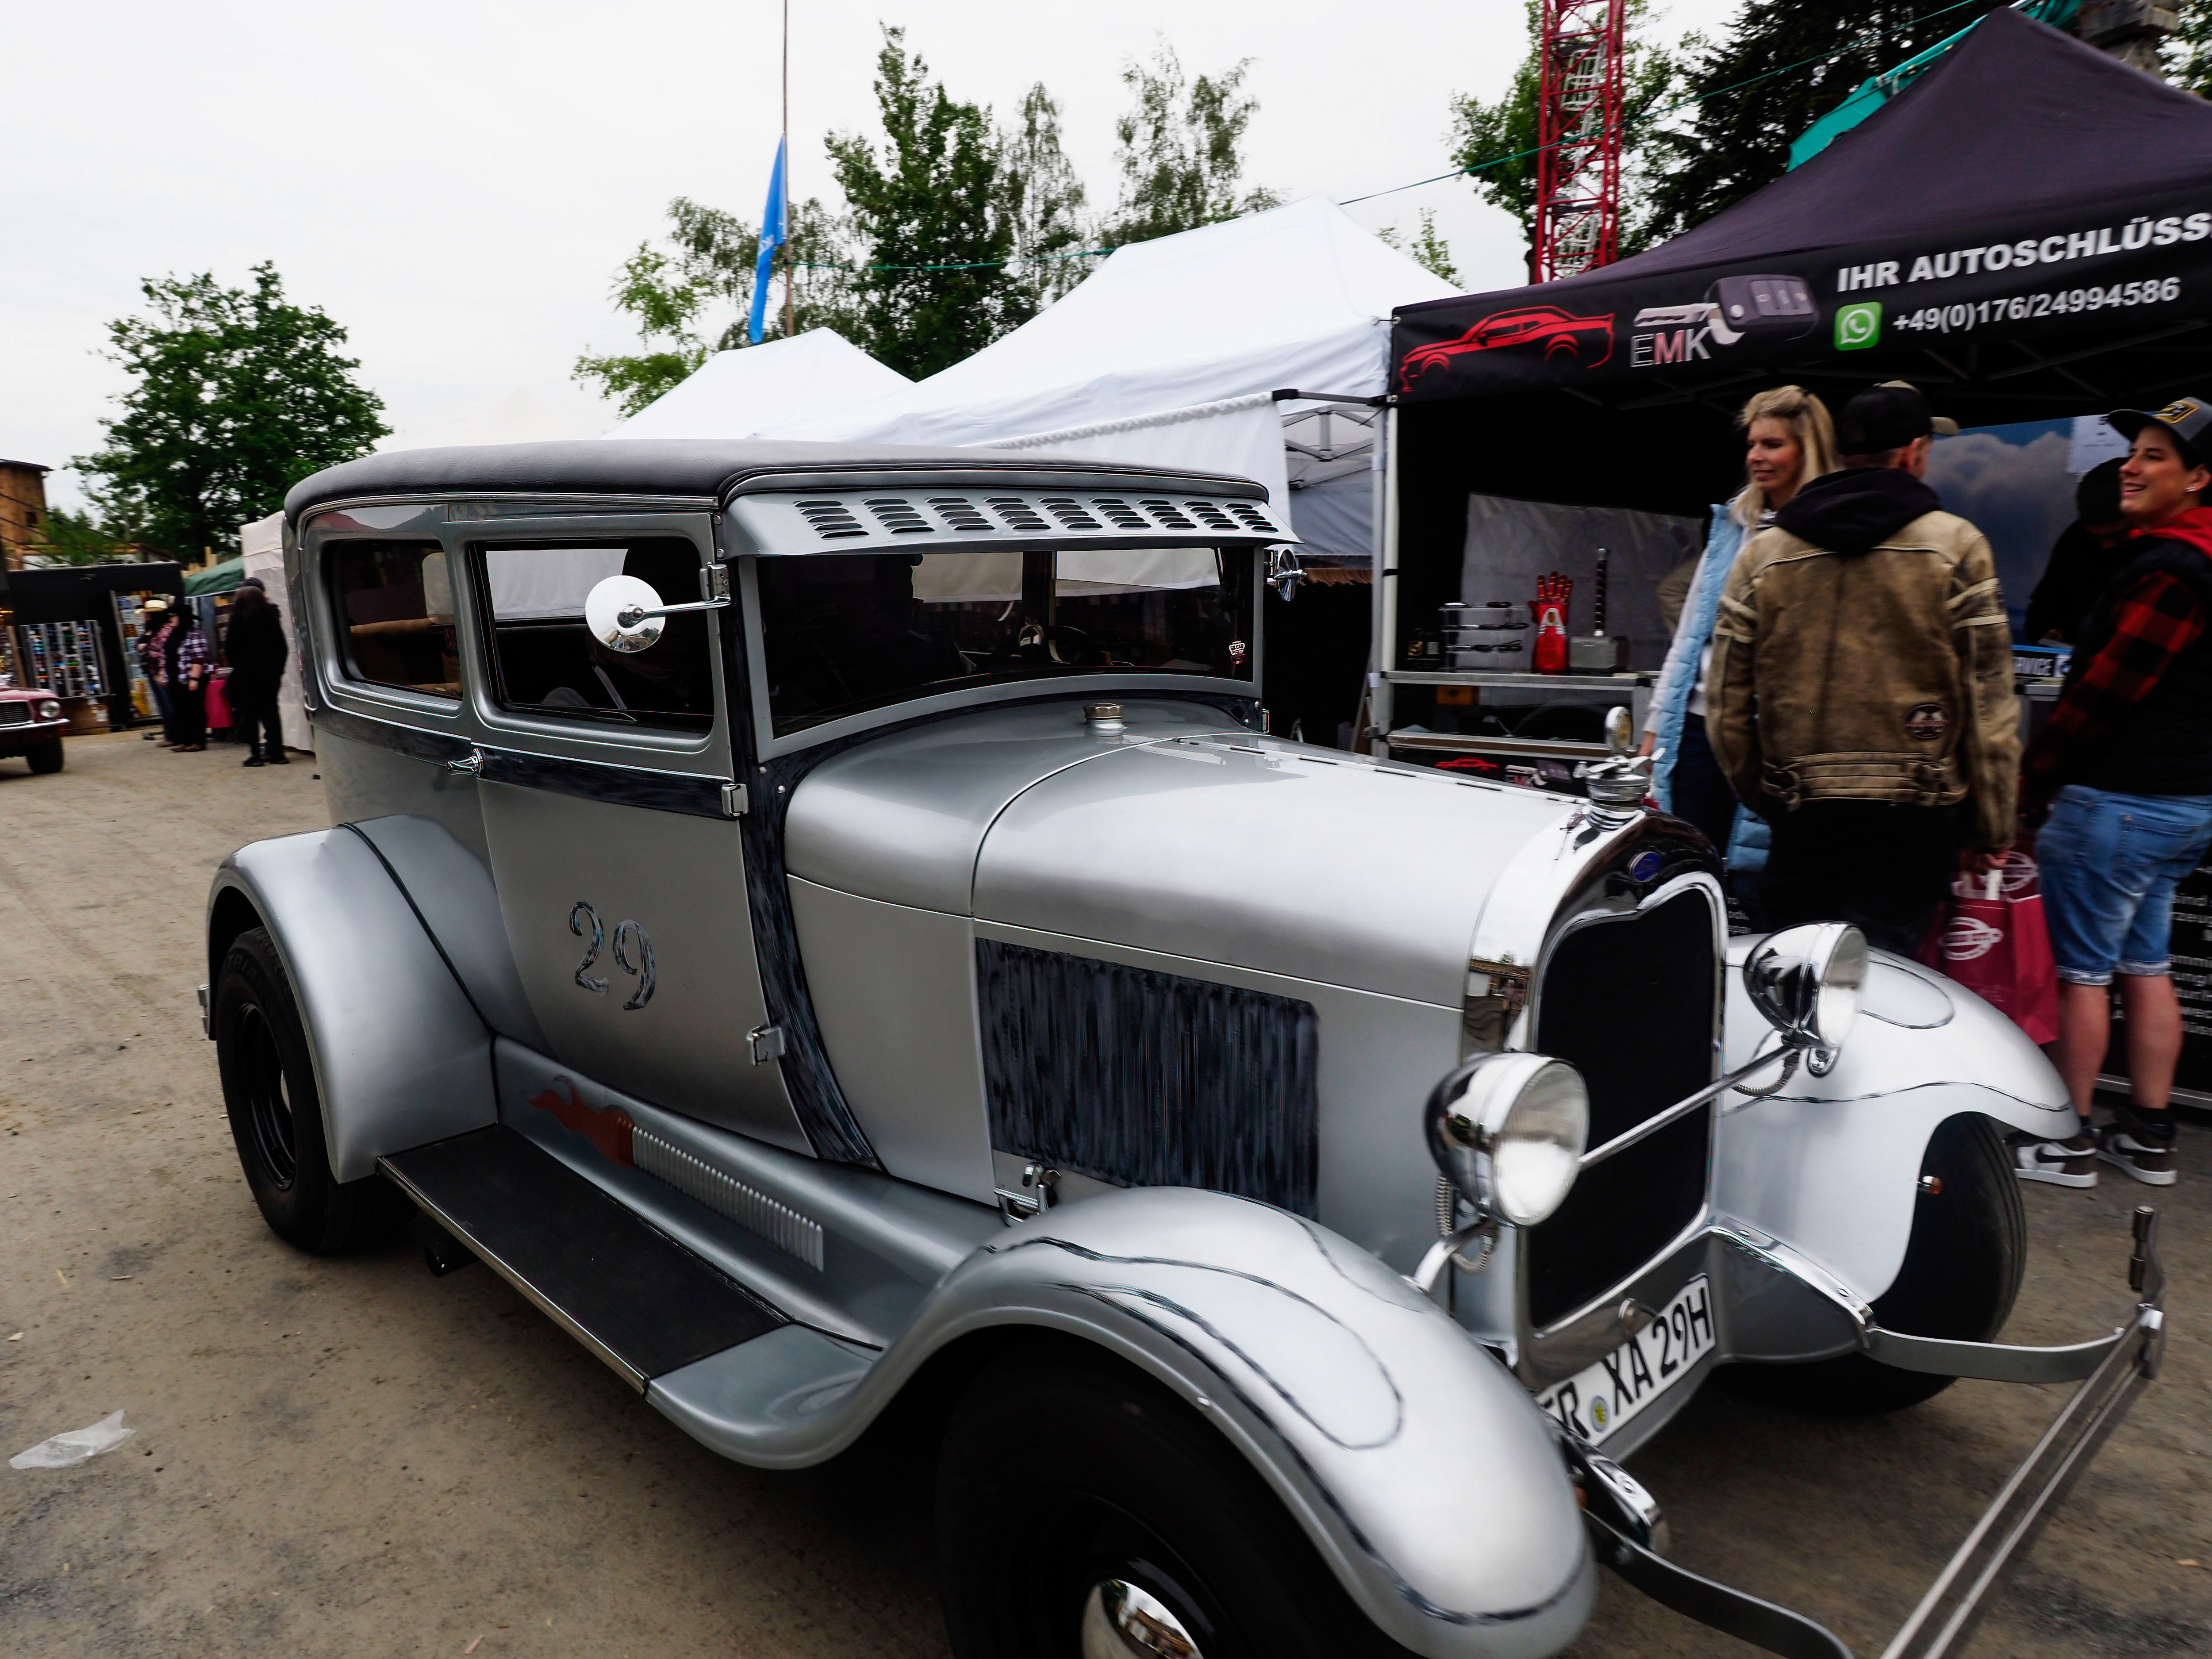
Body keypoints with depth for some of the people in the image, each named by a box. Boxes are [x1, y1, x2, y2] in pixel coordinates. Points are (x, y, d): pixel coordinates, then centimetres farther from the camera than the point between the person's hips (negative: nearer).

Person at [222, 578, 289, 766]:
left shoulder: (238, 619, -7)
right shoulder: (271, 615, 4)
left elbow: (230, 648, -7)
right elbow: (282, 646, 7)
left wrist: (237, 666, 6)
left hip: (248, 673, -4)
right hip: (271, 671, 4)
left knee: (249, 713, 2)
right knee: (270, 711, 8)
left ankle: (255, 754, -2)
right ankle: (276, 753, 5)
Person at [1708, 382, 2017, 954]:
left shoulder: (1760, 555, 5)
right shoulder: (1956, 547, -1)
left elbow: (1727, 708, 6)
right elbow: (1989, 703, -1)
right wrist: (1992, 828, 7)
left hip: (1799, 816, 2)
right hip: (1914, 816, -2)